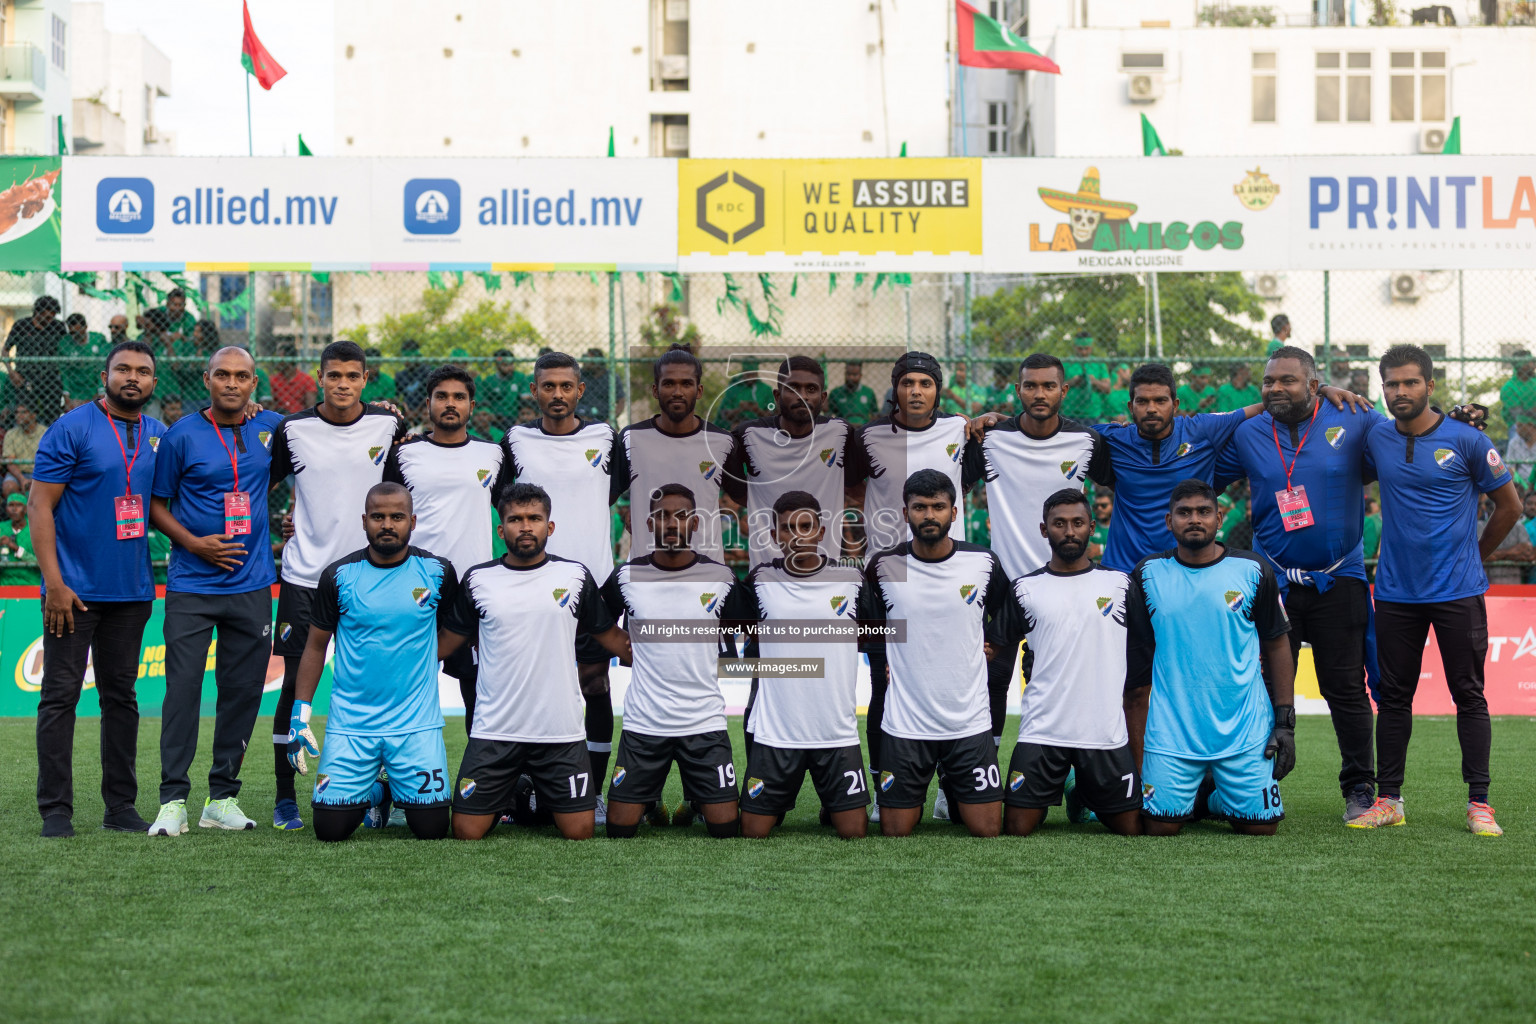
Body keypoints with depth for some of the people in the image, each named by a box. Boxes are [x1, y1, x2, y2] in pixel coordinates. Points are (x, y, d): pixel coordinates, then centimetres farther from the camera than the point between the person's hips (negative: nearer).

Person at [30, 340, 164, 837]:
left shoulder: (160, 437, 10)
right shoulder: (71, 430, -7)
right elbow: (40, 506, -10)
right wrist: (54, 581, -16)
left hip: (131, 590, 5)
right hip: (74, 590, -5)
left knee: (122, 696, 10)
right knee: (60, 696, -3)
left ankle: (120, 806, 15)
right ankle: (56, 809, 2)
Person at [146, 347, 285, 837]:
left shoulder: (271, 429, 7)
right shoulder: (181, 436, -2)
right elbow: (156, 504, 3)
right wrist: (193, 543, -11)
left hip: (252, 586, 3)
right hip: (191, 585, -3)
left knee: (243, 690, 4)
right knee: (183, 687, -7)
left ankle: (222, 798, 13)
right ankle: (173, 800, -3)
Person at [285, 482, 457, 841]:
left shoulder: (436, 572, 0)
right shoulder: (339, 575, -1)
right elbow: (316, 645, 6)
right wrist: (300, 713, 1)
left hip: (417, 724, 0)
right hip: (350, 722, 0)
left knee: (432, 828, -8)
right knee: (331, 828, -7)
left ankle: (400, 792, 27)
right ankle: (375, 792, 26)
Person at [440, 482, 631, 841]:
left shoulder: (575, 576, 5)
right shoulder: (479, 579, 4)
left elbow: (610, 636, 14)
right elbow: (446, 642, 13)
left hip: (560, 730, 0)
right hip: (493, 731, 0)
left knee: (579, 832, -3)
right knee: (467, 832, -3)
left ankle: (543, 800, 28)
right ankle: (504, 803, 28)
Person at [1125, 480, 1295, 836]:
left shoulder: (1252, 572, 1)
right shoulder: (1148, 576, 2)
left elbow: (1277, 646, 7)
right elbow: (1138, 668, 6)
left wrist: (1285, 722, -1)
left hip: (1245, 729, 0)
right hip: (1171, 730, 0)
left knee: (1260, 825, -5)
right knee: (1161, 826, -8)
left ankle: (1219, 799, 30)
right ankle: (1195, 797, 27)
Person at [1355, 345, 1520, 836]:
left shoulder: (1467, 441, -6)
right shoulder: (1376, 439, 4)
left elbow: (1509, 505, 4)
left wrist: (1476, 555, 10)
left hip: (1458, 592, -3)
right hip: (1397, 592, 3)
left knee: (1469, 695, 0)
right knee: (1393, 697, 6)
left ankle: (1479, 803, 5)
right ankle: (1388, 800, 13)